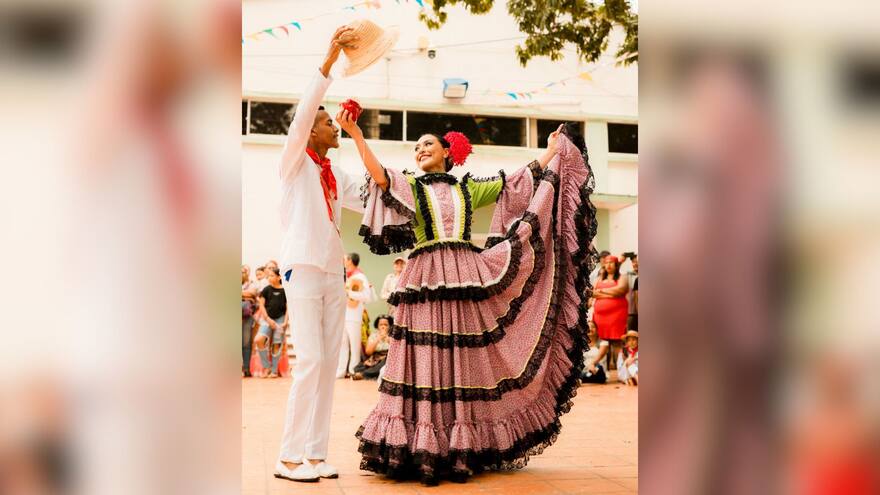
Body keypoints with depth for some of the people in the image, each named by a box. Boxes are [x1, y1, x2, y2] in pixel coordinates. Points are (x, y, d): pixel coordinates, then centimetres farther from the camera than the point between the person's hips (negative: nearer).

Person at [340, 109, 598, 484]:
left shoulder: (468, 188, 20)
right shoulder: (410, 186, 13)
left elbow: (520, 182, 22)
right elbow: (379, 176, -6)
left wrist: (553, 151, 27)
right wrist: (356, 134, -17)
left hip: (467, 280, 2)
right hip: (426, 283, -2)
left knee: (465, 363, 1)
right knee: (427, 362, -7)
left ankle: (461, 452, 6)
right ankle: (423, 454, -5)